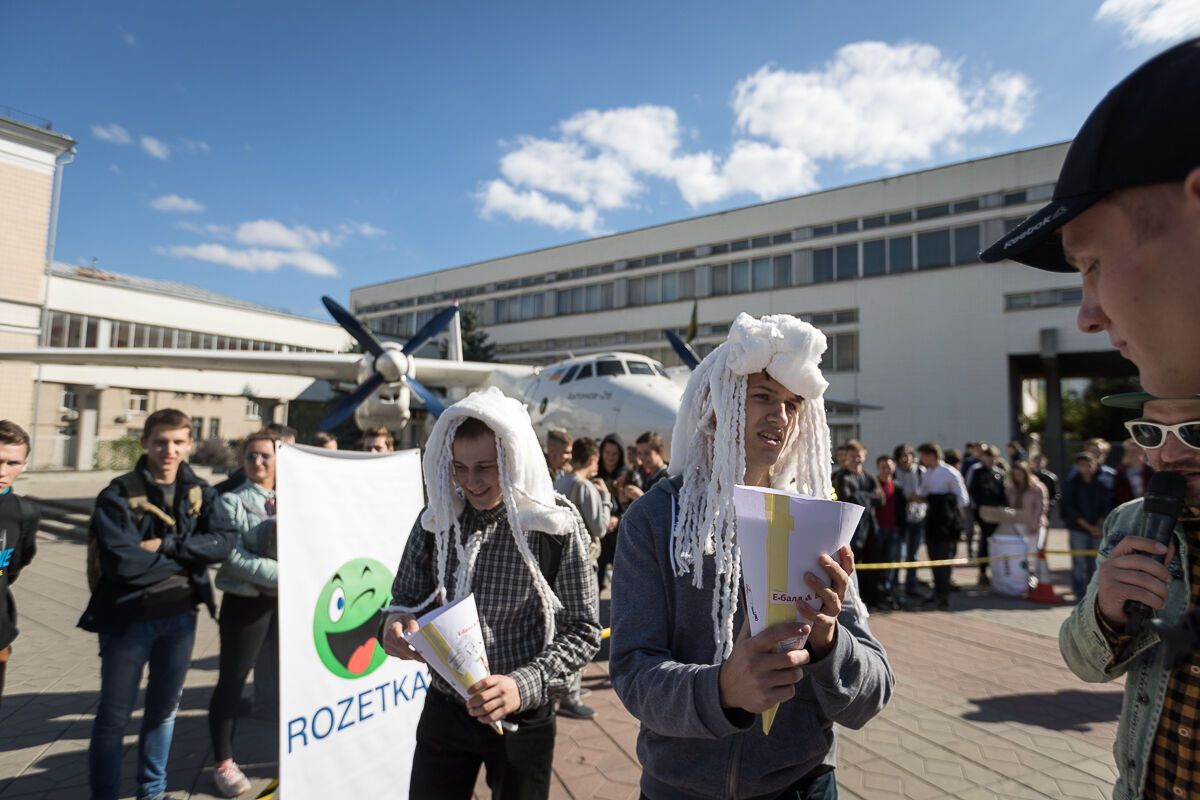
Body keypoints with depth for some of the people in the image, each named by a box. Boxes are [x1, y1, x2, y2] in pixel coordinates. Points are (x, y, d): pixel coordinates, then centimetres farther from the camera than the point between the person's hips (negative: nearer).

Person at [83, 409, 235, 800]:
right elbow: (122, 563, -22)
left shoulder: (200, 493, -1)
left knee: (164, 708, 20)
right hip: (128, 617, -4)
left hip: (180, 615, 4)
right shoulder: (118, 495, -13)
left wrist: (166, 545, -22)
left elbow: (223, 541, -13)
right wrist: (188, 556, -15)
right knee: (114, 716, 9)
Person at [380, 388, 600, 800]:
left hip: (522, 717, -2)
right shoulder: (436, 518, -5)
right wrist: (394, 625, -17)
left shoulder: (556, 524, -16)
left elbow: (582, 630, -13)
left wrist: (525, 685, -27)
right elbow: (407, 599, 5)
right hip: (445, 707, 3)